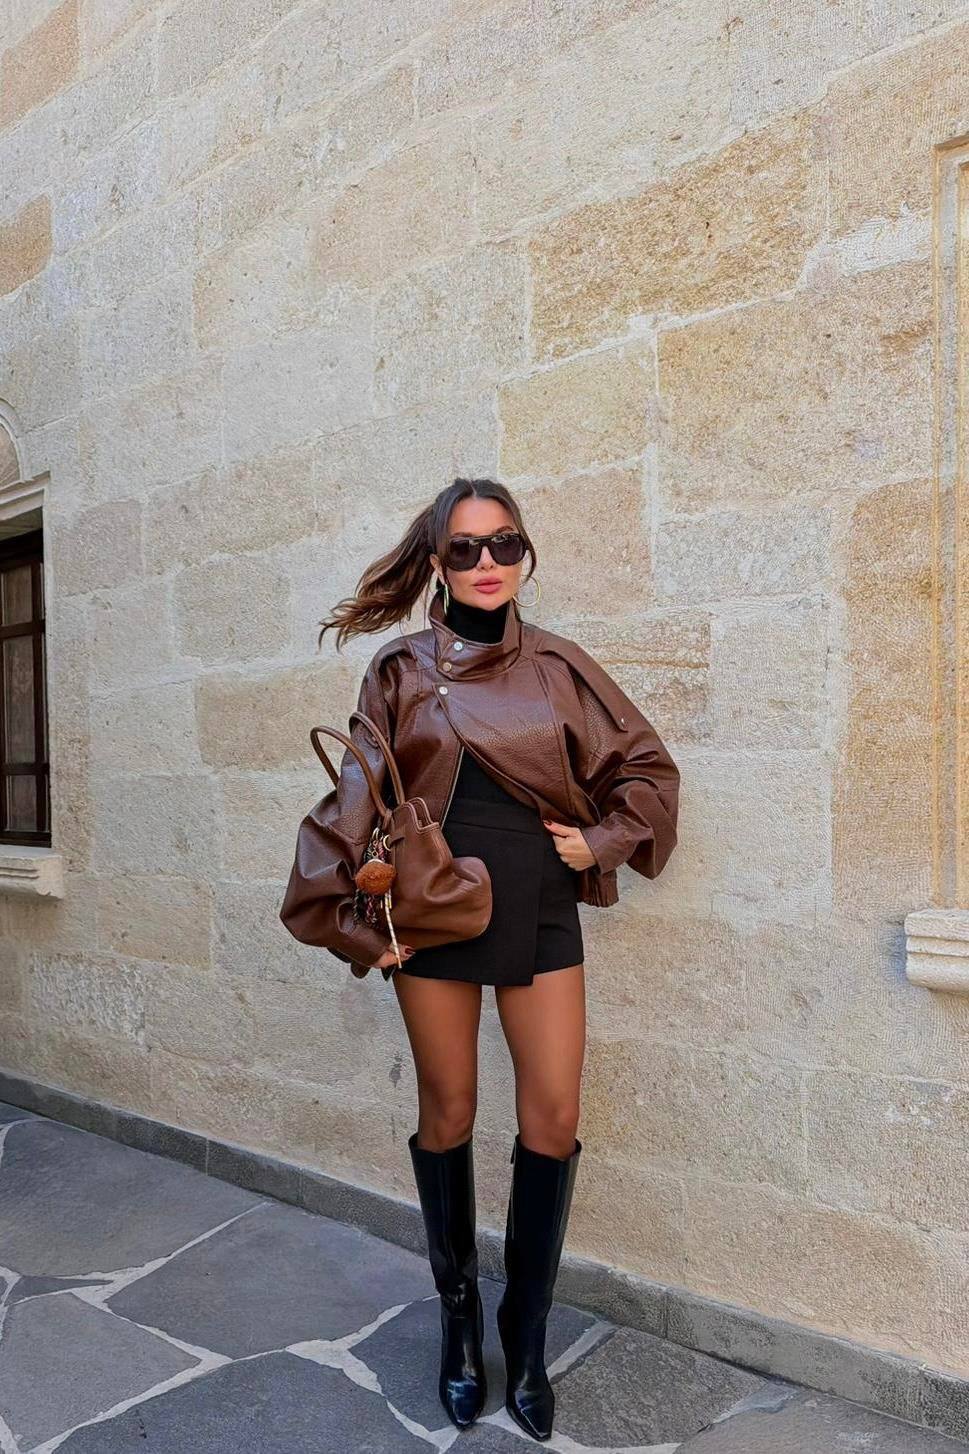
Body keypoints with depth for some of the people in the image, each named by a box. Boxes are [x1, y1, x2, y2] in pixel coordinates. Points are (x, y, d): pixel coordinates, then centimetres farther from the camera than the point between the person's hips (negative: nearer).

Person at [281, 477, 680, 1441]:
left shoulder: (557, 666, 3)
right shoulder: (400, 672, 0)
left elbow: (648, 765, 10)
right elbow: (355, 806, 1)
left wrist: (602, 841, -3)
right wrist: (359, 922, -4)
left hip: (540, 915, 1)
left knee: (552, 1126, 2)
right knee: (447, 1118, 10)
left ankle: (526, 1331, 25)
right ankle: (458, 1316, 33)